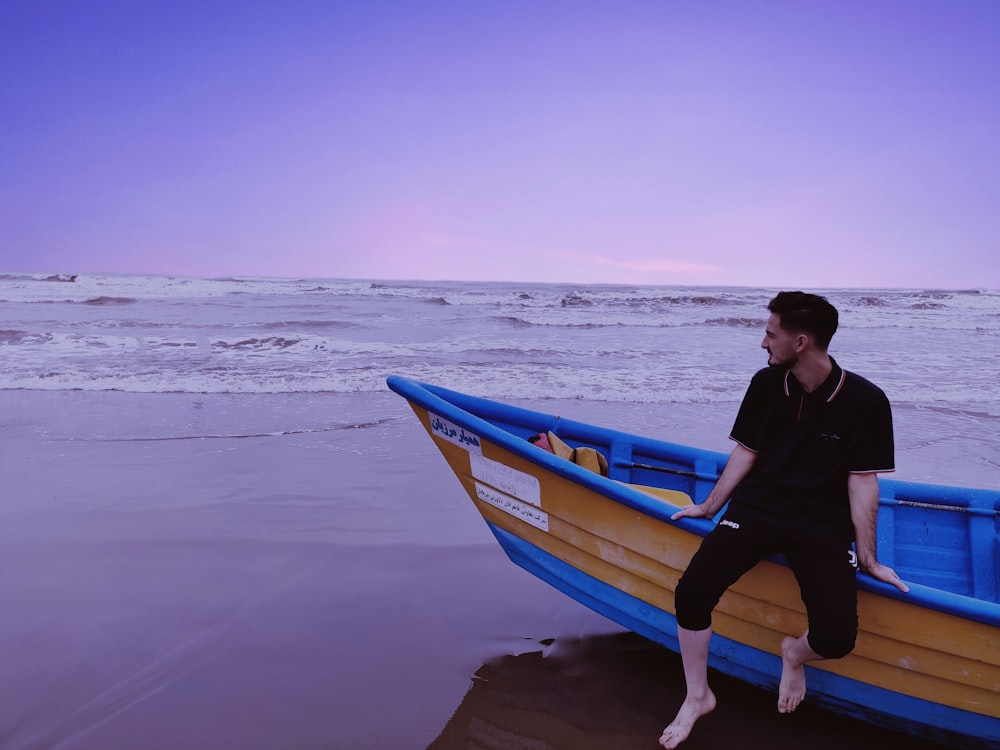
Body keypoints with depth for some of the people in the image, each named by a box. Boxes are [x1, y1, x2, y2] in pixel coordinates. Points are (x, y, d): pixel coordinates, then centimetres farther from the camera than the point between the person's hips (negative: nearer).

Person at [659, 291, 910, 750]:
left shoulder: (865, 401, -8)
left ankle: (795, 653, 19)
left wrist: (867, 557, -4)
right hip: (755, 509, 2)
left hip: (823, 527, -2)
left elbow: (863, 482, -5)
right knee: (691, 593, -18)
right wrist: (710, 507, 14)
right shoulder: (765, 385, 1)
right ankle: (697, 696, 8)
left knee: (837, 637, -21)